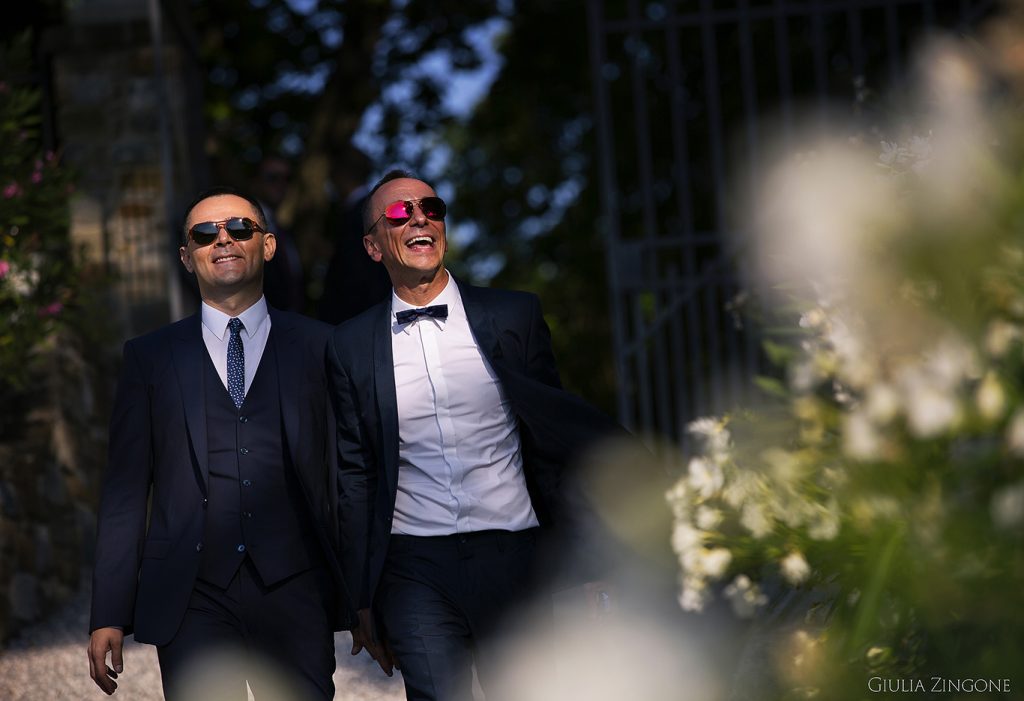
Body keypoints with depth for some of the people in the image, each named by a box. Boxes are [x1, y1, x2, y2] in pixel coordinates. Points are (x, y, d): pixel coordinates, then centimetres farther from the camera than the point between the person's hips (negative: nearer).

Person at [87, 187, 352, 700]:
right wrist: (108, 615, 1)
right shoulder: (149, 357, 11)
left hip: (295, 596, 0)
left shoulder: (319, 347, 8)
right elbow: (125, 489, 8)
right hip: (192, 601, 0)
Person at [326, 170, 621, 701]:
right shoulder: (351, 347, 7)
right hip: (415, 572, 0)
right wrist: (363, 601, 9)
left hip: (514, 559, 1)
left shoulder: (515, 316, 6)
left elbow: (553, 443, 8)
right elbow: (355, 476, 10)